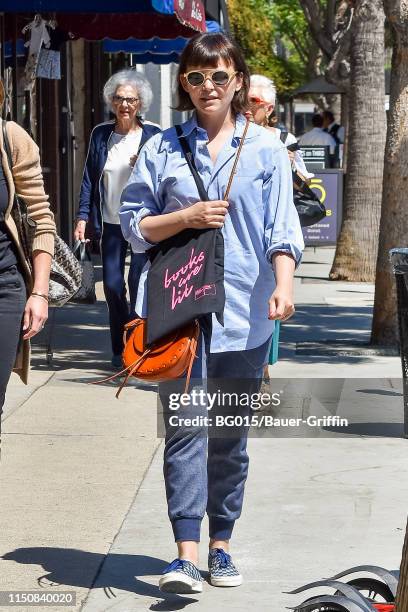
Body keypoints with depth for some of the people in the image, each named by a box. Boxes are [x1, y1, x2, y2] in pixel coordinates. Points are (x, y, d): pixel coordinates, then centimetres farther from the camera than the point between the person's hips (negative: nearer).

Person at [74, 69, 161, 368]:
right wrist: (83, 216, 2)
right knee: (113, 285, 2)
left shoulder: (152, 135, 0)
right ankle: (121, 349, 14)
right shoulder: (101, 134, 8)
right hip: (111, 223, 3)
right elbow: (89, 178, 9)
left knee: (139, 284, -8)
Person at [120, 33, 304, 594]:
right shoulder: (163, 148, 7)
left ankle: (221, 546, 21)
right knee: (186, 427, -10)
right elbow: (134, 224, 8)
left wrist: (283, 285, -18)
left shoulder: (265, 148, 6)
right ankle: (186, 555, -15)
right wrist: (188, 217, -9)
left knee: (230, 435, 9)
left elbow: (281, 227, -2)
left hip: (243, 311, 1)